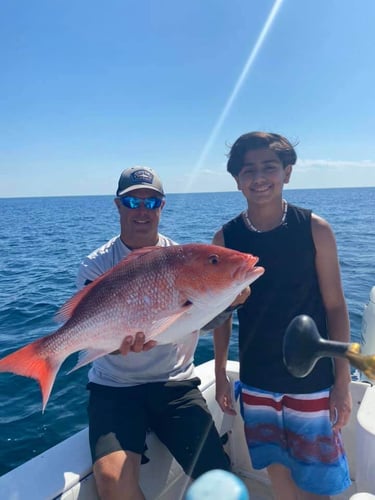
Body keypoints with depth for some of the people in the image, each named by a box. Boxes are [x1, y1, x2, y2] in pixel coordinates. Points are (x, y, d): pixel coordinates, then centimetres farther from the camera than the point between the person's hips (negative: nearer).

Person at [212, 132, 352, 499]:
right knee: (276, 468, 19)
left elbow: (335, 306, -7)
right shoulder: (225, 238, -7)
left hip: (311, 379, -1)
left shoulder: (315, 229, -12)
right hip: (256, 380, 2)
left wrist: (343, 380, -6)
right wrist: (220, 376, 4)